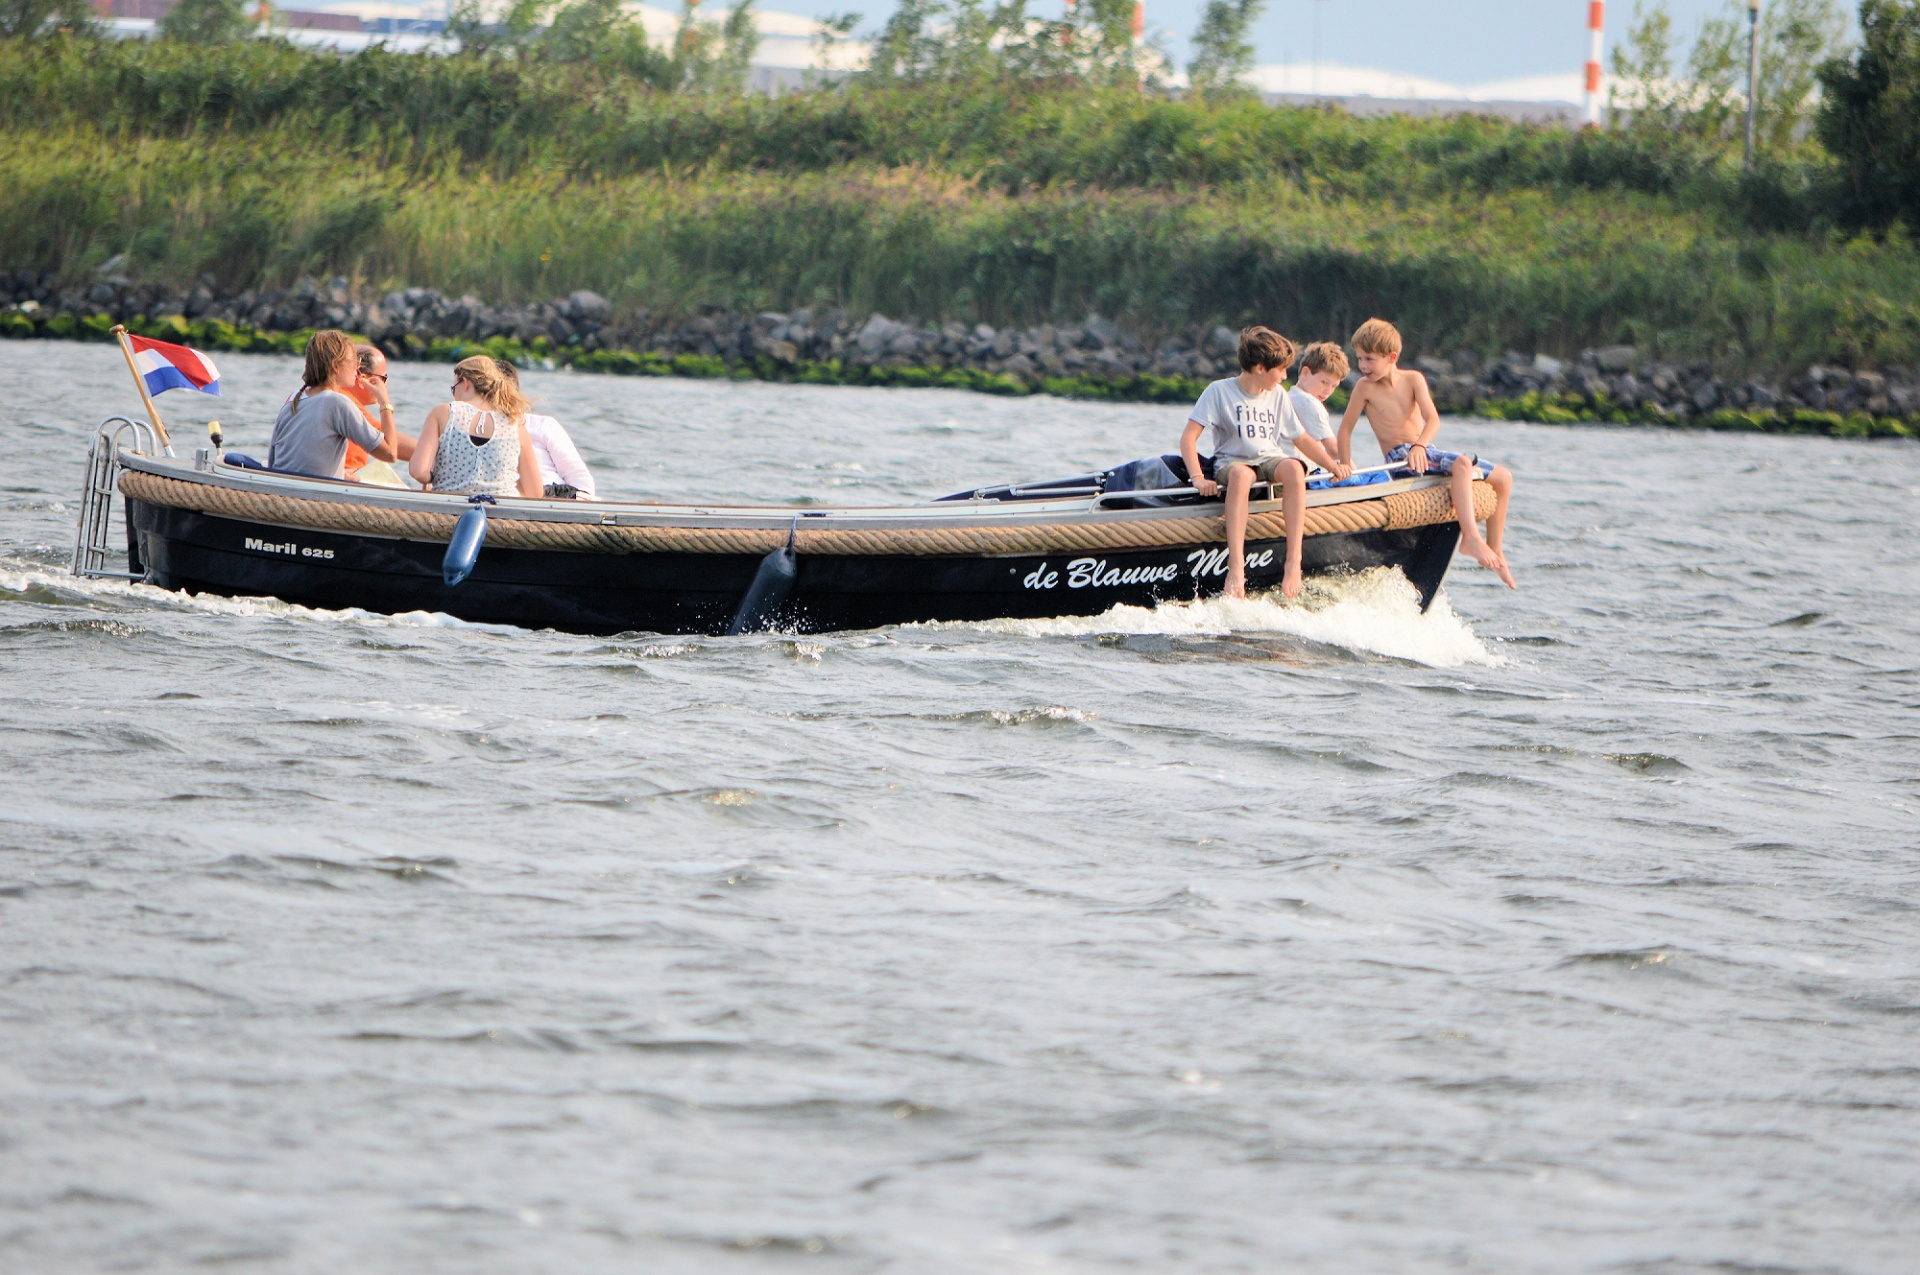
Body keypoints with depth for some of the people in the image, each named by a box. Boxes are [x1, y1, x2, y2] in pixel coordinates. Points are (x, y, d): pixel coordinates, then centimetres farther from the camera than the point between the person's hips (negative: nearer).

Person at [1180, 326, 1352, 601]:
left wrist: (1333, 464, 2)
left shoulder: (1278, 395, 13)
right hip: (1232, 462, -4)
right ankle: (1236, 569, -51)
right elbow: (1189, 437, -8)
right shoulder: (1219, 392, -3)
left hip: (1272, 460, 4)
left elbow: (1301, 439, 17)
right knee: (1241, 474, -41)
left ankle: (1293, 562, -38)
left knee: (1293, 468, -33)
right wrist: (1198, 479, -21)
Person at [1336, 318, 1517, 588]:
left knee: (1503, 477, 4)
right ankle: (1471, 538, -44)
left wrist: (1419, 446, -27)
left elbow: (1432, 420, -8)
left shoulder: (1413, 380, 4)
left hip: (1425, 452, 6)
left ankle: (1494, 552, 10)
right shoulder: (1365, 387, -4)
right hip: (1399, 457, -6)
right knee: (1462, 464, -34)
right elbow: (1345, 429, 0)